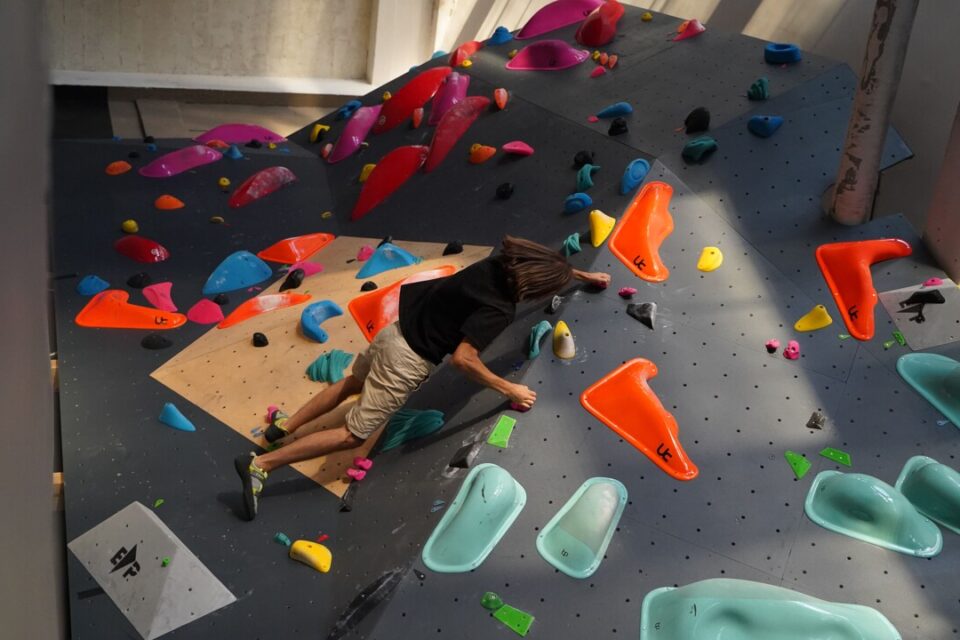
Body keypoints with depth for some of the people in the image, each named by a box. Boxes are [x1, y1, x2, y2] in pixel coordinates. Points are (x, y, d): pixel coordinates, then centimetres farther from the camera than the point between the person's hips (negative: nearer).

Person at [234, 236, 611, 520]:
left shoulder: (501, 263, 0)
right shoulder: (499, 309, -24)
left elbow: (543, 266, 22)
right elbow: (462, 358, -29)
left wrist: (581, 275, 32)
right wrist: (510, 391, -21)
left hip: (397, 330, 8)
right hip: (408, 361, -8)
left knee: (354, 383, 35)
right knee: (353, 435, 2)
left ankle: (284, 426, 41)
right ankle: (260, 465, 1)